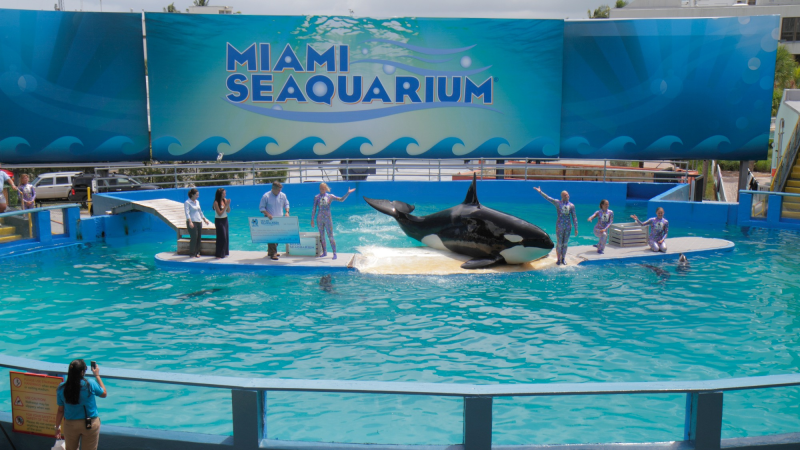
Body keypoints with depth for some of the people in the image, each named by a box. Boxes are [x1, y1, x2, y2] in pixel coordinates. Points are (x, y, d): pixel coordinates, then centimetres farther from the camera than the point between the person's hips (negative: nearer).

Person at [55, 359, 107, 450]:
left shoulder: (62, 388, -10)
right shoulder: (91, 385, -17)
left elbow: (60, 410, -3)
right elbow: (104, 394, 3)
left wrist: (57, 427, 12)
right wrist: (97, 375, 8)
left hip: (70, 425, 2)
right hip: (91, 425, -2)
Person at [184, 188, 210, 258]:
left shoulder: (197, 202, 15)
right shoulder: (187, 202, -7)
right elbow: (187, 213, -16)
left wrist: (205, 219, 28)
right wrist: (190, 222, -27)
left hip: (199, 221, 7)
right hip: (192, 222, -7)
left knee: (199, 237, 5)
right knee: (194, 238, -10)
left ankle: (197, 252, 14)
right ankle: (192, 254, -2)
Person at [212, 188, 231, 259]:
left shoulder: (225, 200, 2)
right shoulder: (216, 202, -16)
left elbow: (228, 211, 7)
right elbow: (220, 213, -18)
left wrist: (228, 204, -10)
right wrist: (226, 206, -20)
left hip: (225, 220, 6)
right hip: (219, 221, -6)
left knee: (226, 236, 9)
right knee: (221, 237, -5)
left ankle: (224, 252, 20)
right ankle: (219, 254, 2)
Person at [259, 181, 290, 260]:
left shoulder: (283, 195, 6)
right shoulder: (266, 196, -7)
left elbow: (286, 204, 17)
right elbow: (261, 207, -4)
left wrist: (287, 212, -1)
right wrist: (267, 214, -19)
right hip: (270, 220, -5)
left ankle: (271, 252, 22)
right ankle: (272, 254, -11)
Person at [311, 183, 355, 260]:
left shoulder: (330, 196, 3)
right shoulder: (316, 197, 4)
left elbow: (341, 199, -1)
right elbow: (314, 209, 7)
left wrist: (348, 193, -12)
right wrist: (312, 219, 5)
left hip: (328, 218, -2)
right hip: (320, 219, 2)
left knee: (330, 237, -6)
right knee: (321, 236, 9)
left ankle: (334, 253, -3)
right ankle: (324, 252, 22)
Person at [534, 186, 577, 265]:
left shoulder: (571, 205, 5)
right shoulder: (557, 203, -2)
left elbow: (574, 217, 7)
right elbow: (548, 198, -12)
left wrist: (576, 229, 5)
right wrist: (540, 192, -23)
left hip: (568, 226, 2)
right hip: (559, 226, -2)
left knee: (565, 243, 8)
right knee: (559, 244, 1)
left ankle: (563, 259, 20)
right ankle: (558, 259, 14)